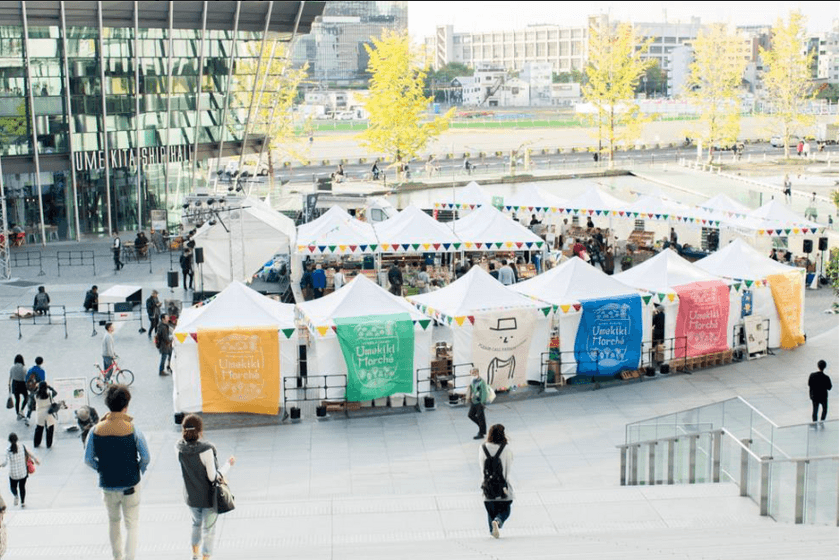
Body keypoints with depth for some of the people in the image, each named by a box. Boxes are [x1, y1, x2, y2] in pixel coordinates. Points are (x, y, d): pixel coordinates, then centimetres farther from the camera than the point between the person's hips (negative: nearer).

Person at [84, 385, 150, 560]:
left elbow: (88, 459, -5)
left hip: (107, 485, 3)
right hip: (130, 484, -3)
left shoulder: (96, 430, -10)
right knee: (131, 525, 8)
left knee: (113, 521, 23)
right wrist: (139, 471, 5)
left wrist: (102, 470, 11)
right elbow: (145, 457, -14)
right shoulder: (133, 430, -16)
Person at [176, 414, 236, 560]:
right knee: (208, 531, 14)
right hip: (209, 498, -5)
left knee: (197, 524, 30)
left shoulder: (179, 448, -13)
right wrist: (228, 464, -8)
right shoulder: (206, 449, -28)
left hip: (191, 497, 5)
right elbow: (213, 477, -22)